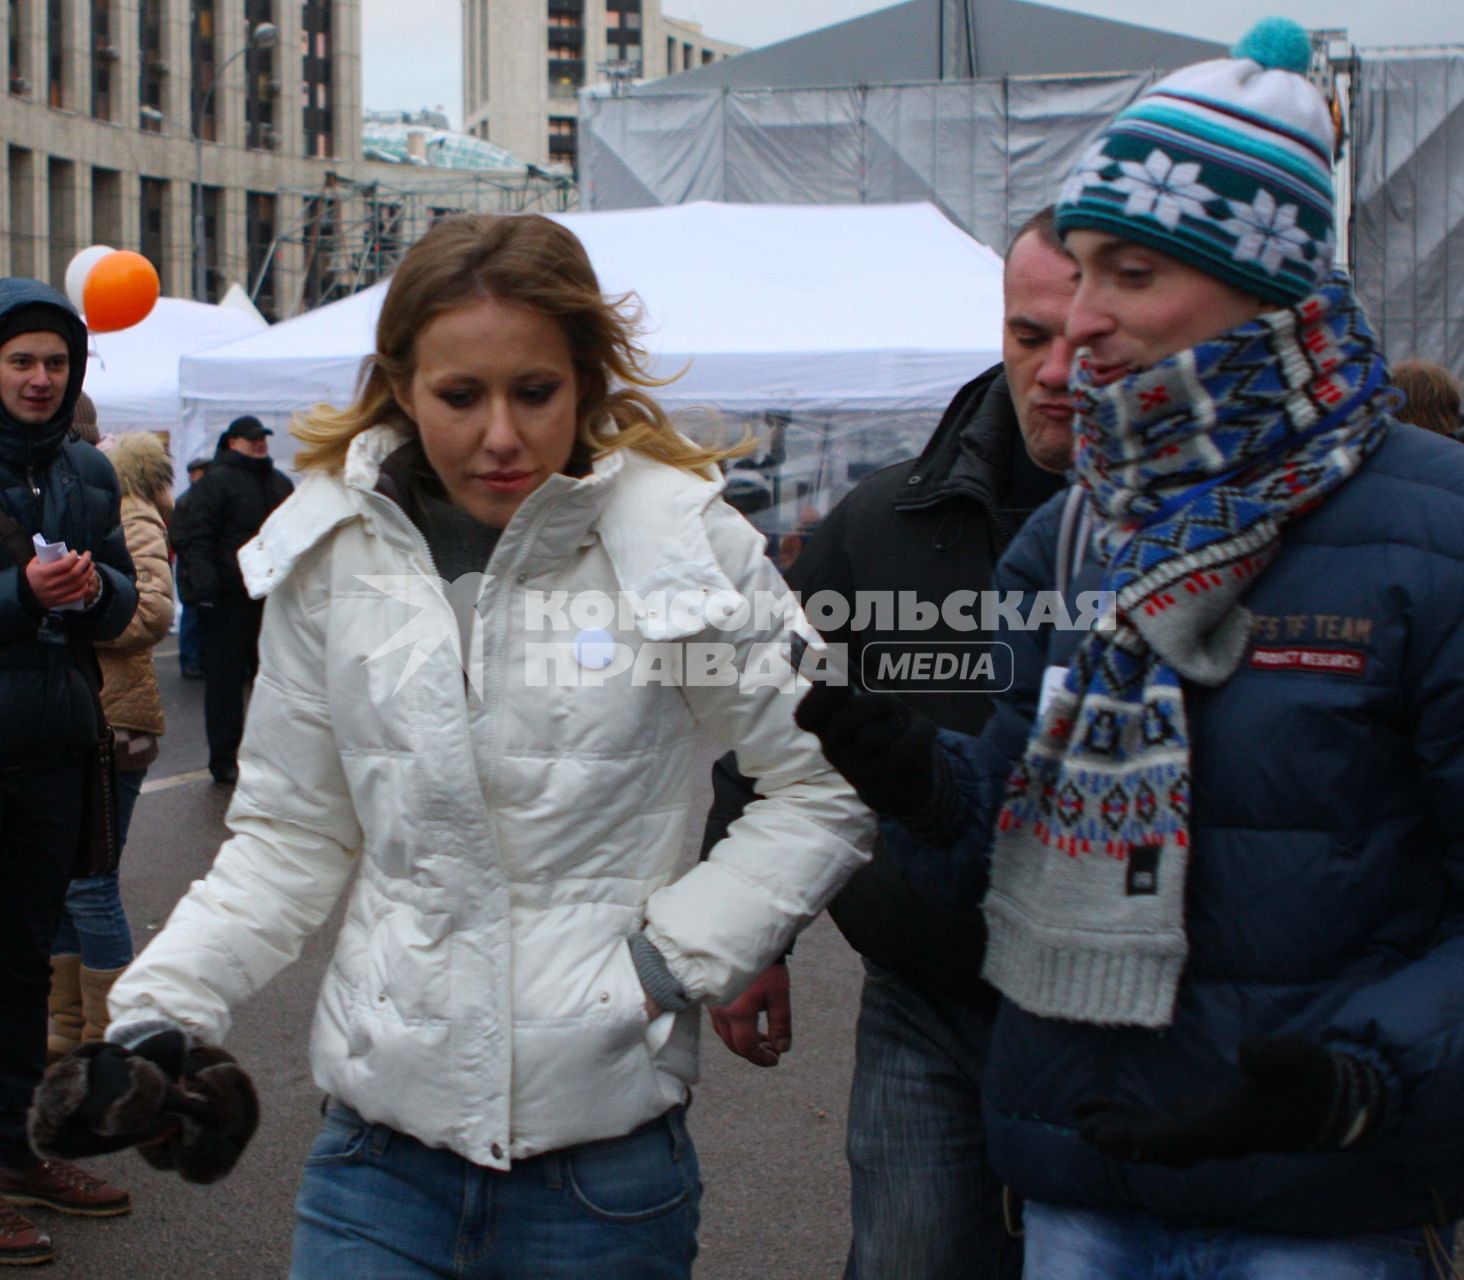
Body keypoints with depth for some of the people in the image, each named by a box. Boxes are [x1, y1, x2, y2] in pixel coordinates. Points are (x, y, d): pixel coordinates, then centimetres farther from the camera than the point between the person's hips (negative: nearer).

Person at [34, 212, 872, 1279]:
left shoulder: (683, 541, -7)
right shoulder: (331, 554, 1)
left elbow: (825, 790, 2)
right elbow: (291, 834, 9)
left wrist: (677, 960, -5)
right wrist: (162, 1008, -2)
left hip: (607, 1153, -1)